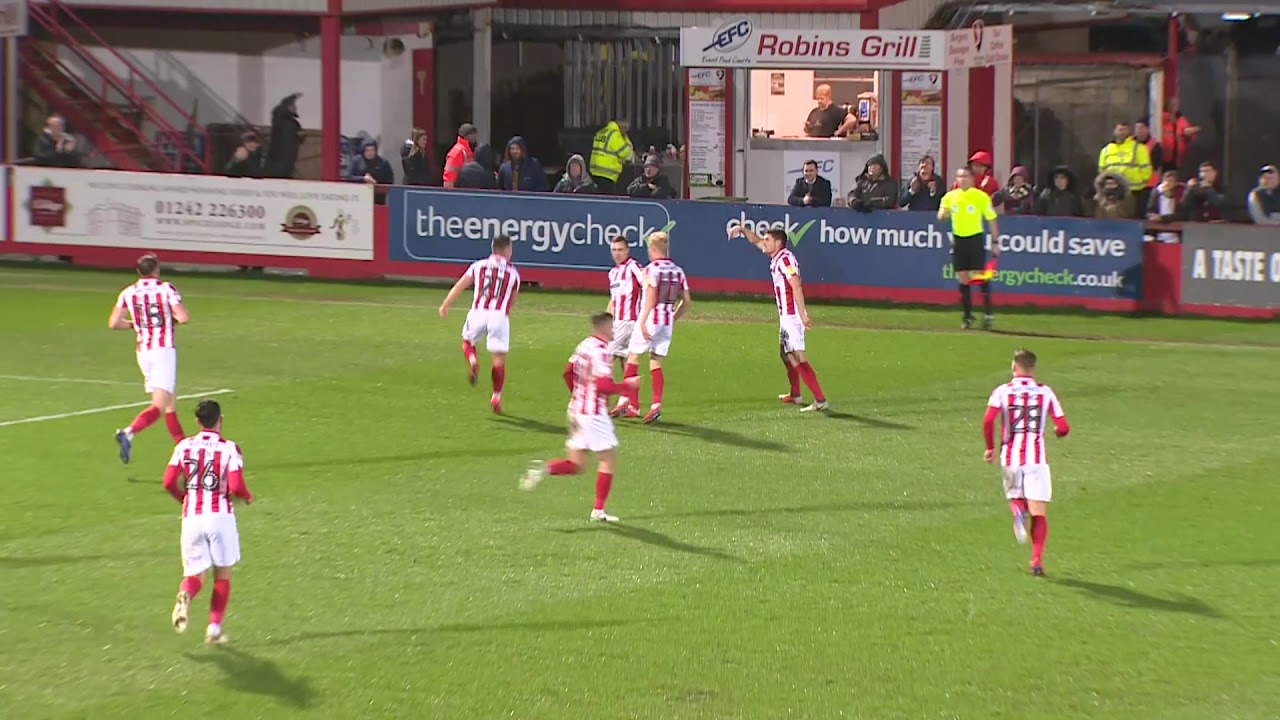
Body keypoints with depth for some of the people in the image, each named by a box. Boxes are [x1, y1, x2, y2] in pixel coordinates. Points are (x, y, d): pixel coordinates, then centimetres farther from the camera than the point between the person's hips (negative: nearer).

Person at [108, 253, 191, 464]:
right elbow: (184, 318, -14)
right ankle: (128, 433, -31)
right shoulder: (166, 289, -6)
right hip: (164, 350, -5)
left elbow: (113, 323, 0)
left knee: (170, 405, 14)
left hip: (143, 351, 5)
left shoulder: (128, 293, 5)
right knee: (159, 406, -10)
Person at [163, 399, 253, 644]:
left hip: (191, 517, 2)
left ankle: (185, 595, -25)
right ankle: (214, 628, 10)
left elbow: (169, 482, -2)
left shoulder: (184, 446, 4)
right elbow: (235, 487, -14)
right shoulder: (229, 449, -5)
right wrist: (247, 497, 8)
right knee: (223, 575, 14)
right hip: (220, 515, -2)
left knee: (195, 574, 10)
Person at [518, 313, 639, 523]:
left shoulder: (583, 346, 8)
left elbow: (568, 373, 17)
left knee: (576, 464, 12)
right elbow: (604, 386, -25)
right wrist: (627, 386, -12)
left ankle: (545, 468, -10)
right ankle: (598, 510, 4)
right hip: (594, 413, -9)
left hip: (577, 409, 9)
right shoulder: (600, 351, -19)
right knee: (608, 459, 3)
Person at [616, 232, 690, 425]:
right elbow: (687, 302, 10)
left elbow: (651, 297, -18)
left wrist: (643, 322, -18)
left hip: (651, 318, -6)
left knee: (633, 358, 6)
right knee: (656, 364, 9)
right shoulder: (678, 271, 10)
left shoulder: (652, 268, -9)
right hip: (667, 322, 6)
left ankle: (631, 402, 2)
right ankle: (656, 404, -4)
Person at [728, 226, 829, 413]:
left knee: (797, 357, -16)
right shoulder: (776, 256, 12)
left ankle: (820, 400, -22)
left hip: (792, 315, -10)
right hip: (786, 315, 10)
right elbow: (756, 241, 29)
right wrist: (742, 229, 16)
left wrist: (802, 314, -31)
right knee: (785, 354, 23)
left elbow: (796, 287, -25)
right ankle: (795, 395, 37)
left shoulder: (785, 259, -17)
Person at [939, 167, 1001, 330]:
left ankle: (988, 315, -1)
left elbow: (991, 220, -1)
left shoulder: (981, 197, -5)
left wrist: (995, 242, -3)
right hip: (958, 239, 4)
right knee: (962, 279, 4)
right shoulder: (949, 196, 5)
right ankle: (968, 316, 11)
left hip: (975, 238, -4)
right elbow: (941, 217, 11)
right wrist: (944, 214, -14)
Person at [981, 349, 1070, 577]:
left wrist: (990, 447, 2)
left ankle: (1017, 511, -13)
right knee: (1038, 513, 2)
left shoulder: (1002, 391, 2)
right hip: (1037, 459, 0)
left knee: (1015, 497, 23)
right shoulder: (1046, 392, 5)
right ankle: (1037, 560, -10)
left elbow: (988, 421, -12)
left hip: (1010, 458, 0)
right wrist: (1057, 431, 27)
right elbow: (1063, 428, 3)